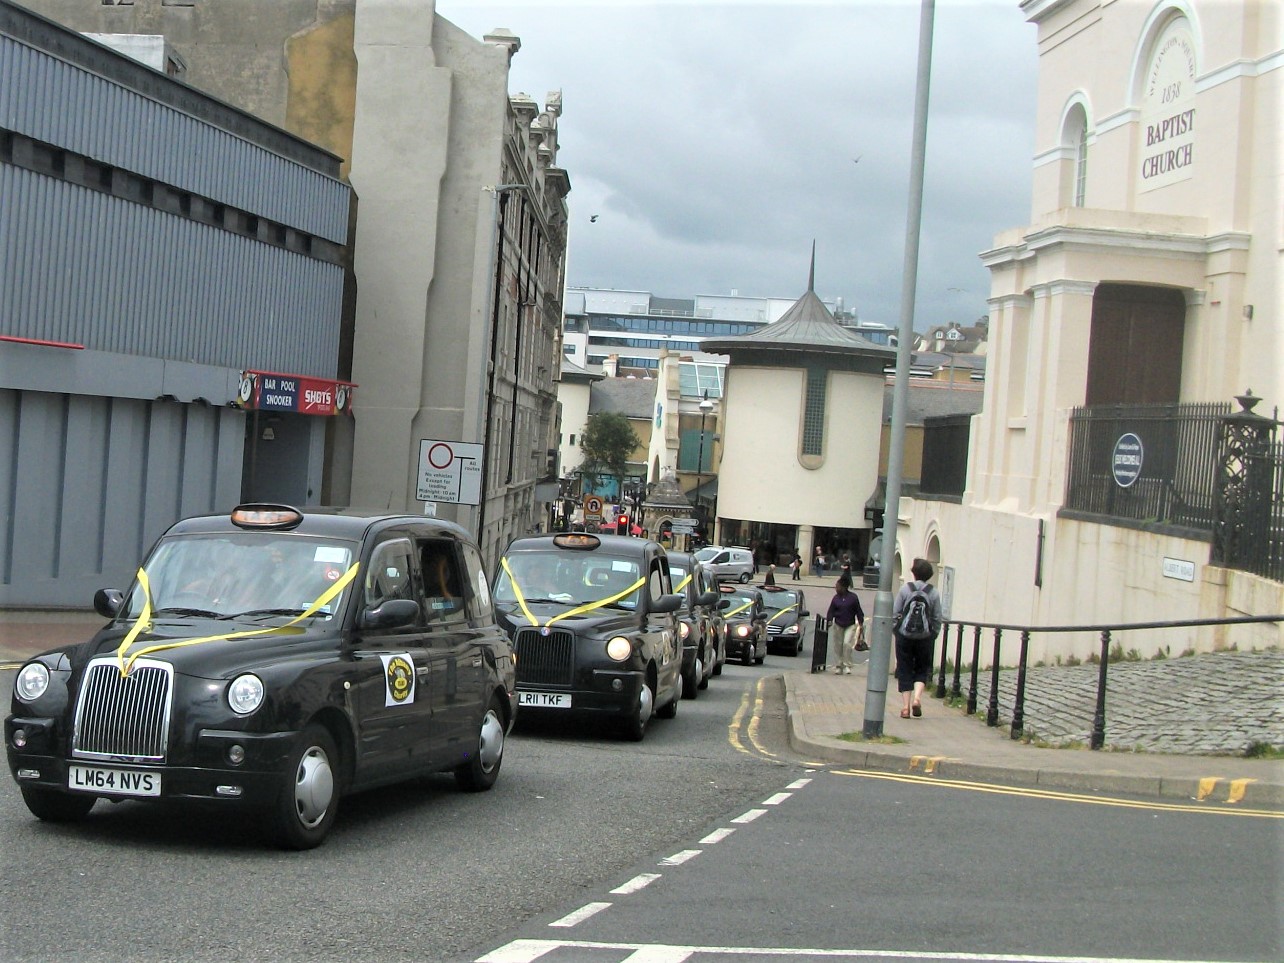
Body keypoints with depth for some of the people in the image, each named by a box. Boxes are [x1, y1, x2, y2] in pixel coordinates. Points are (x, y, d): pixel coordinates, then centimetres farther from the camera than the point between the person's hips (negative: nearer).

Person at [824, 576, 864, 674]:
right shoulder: (836, 598, 2)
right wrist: (829, 620, -12)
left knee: (847, 644, -16)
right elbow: (831, 611, 3)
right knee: (837, 646, 5)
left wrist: (861, 623, -1)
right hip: (838, 625, 3)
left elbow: (858, 611, 1)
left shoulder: (853, 597, -5)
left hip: (850, 625, -3)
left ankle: (847, 666, -7)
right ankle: (838, 666, 16)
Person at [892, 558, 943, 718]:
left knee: (905, 670, 6)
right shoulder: (934, 592, -2)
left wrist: (895, 632, 7)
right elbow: (937, 619, -1)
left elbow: (895, 613, -4)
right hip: (925, 636, 1)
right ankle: (917, 697, -8)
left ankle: (905, 706, 3)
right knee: (922, 669, 14)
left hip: (905, 634, -1)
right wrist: (933, 636, 10)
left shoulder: (905, 589, -4)